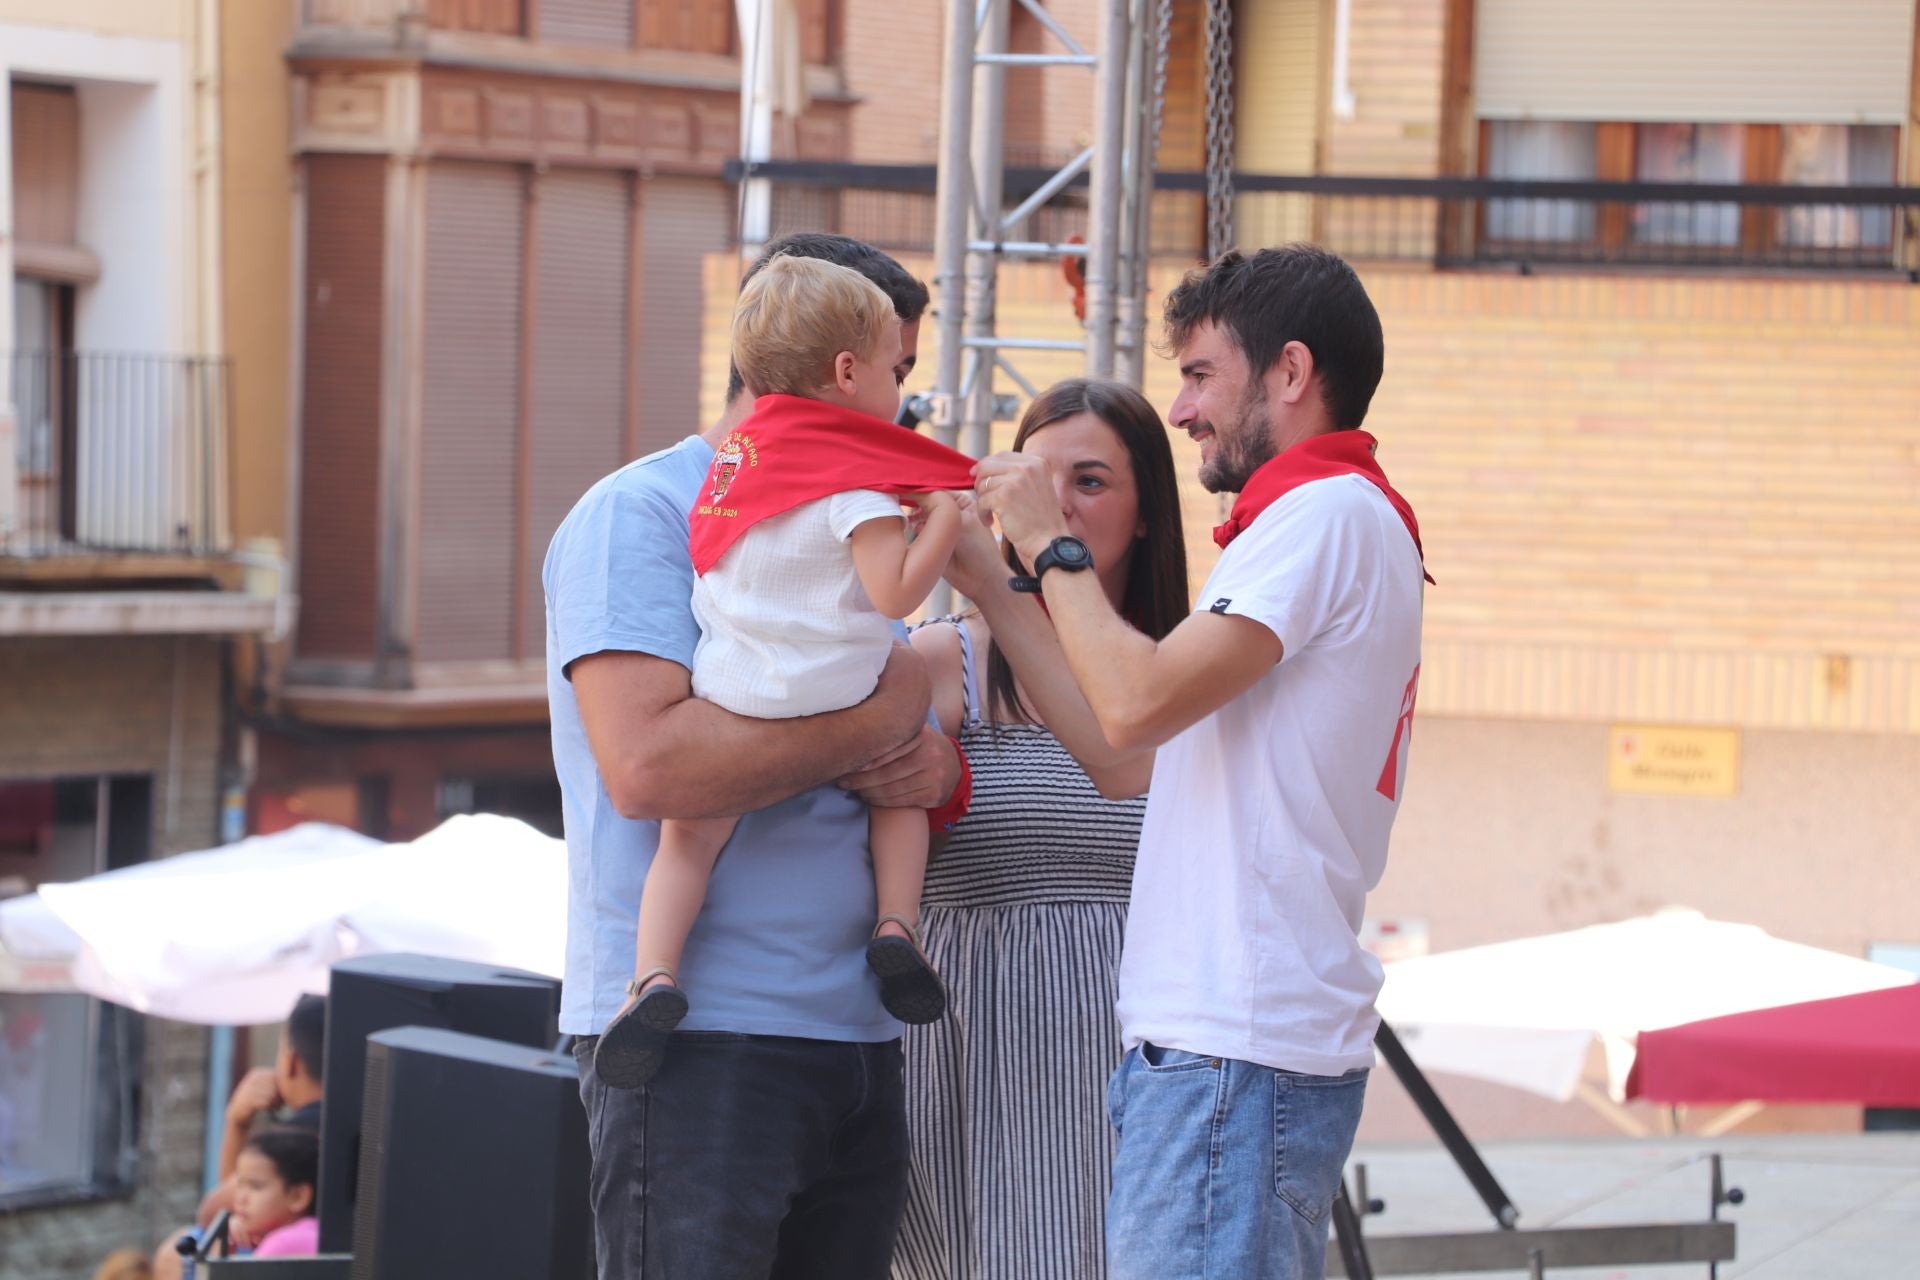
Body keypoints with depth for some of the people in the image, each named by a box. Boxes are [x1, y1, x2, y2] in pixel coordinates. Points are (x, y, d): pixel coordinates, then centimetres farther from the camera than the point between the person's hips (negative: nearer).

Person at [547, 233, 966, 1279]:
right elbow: (646, 762, -20)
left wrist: (938, 770, -5)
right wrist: (869, 723, -13)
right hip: (697, 1037, -8)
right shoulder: (637, 516, -6)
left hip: (857, 1038, 8)